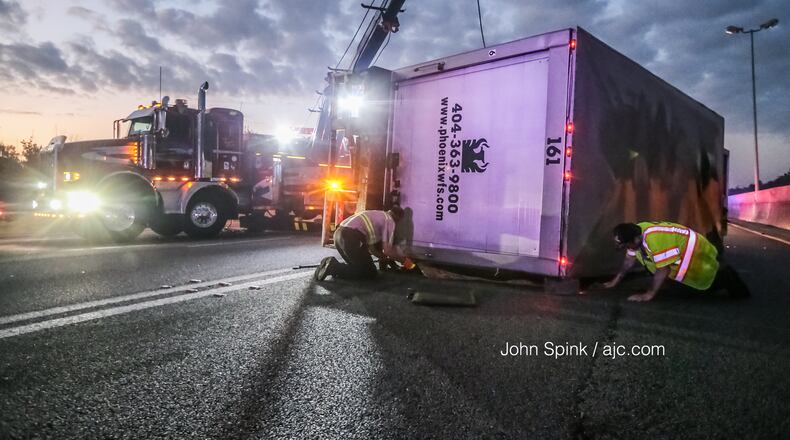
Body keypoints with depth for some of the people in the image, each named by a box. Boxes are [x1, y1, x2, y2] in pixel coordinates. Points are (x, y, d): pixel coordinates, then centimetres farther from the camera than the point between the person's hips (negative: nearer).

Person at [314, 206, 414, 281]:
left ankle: (333, 265, 3)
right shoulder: (390, 221, 6)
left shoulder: (378, 216, 31)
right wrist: (404, 260, 12)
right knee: (370, 273, 2)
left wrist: (385, 258, 34)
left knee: (359, 265, 24)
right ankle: (334, 267, -12)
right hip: (350, 237, -9)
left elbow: (371, 247, 34)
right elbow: (387, 250, -2)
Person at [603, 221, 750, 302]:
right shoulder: (635, 234, -14)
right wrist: (616, 281, 4)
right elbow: (629, 260, 1)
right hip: (680, 258, 9)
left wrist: (648, 295, -31)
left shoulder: (653, 238, -44)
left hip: (696, 254, -8)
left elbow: (663, 270, -37)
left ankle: (723, 273, 31)